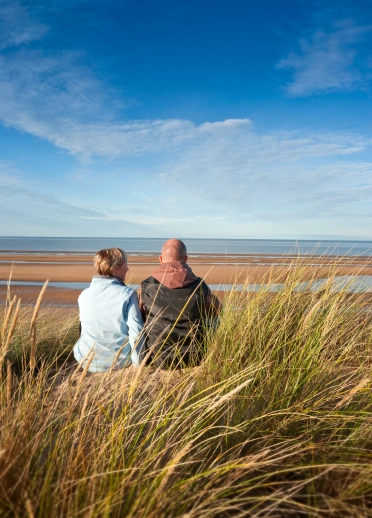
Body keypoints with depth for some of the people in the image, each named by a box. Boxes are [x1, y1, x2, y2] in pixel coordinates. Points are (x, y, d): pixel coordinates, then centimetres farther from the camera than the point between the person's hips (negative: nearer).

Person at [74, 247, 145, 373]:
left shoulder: (84, 295, -4)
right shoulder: (127, 294, -15)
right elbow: (136, 332, -17)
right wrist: (137, 363, -5)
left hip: (88, 362, 2)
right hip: (120, 361, -2)